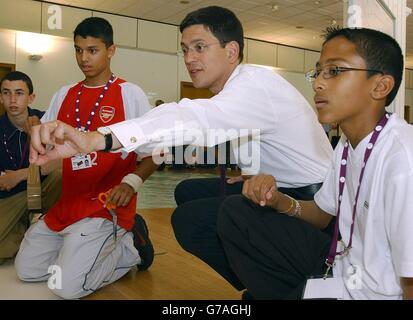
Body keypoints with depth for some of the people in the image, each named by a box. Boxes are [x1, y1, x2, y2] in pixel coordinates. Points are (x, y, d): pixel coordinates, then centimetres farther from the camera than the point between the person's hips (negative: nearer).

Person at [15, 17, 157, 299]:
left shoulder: (130, 94, -7)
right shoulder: (64, 95, 10)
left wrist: (132, 182, -23)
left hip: (107, 205, -6)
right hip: (67, 203, 7)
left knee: (68, 287, -14)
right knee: (26, 270, 6)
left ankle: (131, 246, 7)